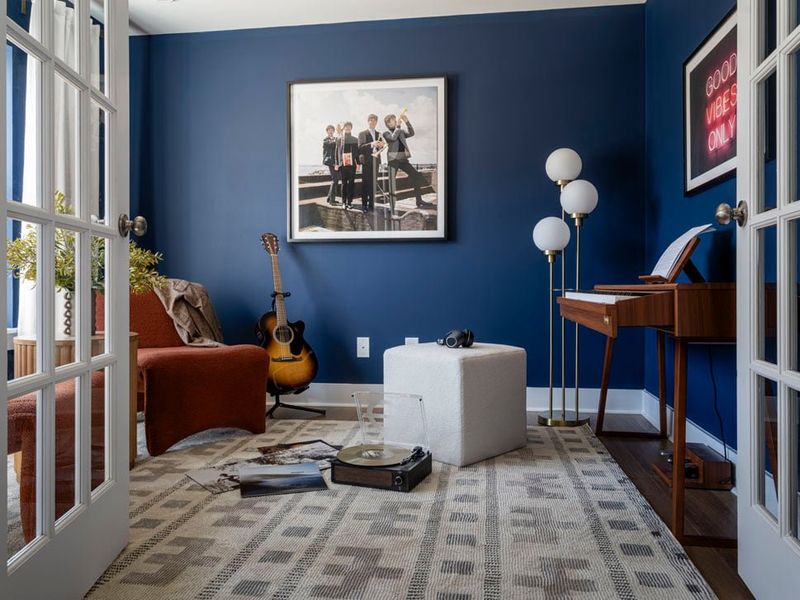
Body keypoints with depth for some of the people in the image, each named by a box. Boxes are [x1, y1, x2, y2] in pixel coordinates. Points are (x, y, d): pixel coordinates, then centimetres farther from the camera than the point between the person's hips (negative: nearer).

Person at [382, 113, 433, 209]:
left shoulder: (401, 132, 19)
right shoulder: (386, 133, 3)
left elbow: (411, 133, 6)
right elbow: (393, 138, -16)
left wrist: (406, 121, -3)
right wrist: (398, 126, -10)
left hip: (403, 159, 5)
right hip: (393, 159, -5)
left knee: (417, 177, -2)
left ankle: (419, 201, 1)